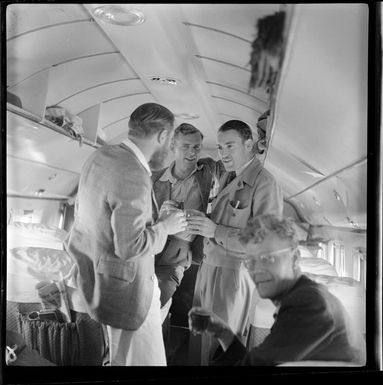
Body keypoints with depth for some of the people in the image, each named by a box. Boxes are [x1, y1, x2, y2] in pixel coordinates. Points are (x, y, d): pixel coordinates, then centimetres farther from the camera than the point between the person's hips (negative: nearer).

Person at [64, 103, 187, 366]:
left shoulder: (100, 156, 0)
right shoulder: (133, 177, -28)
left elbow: (81, 209, 12)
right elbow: (130, 246, -28)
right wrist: (164, 227, -11)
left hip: (95, 269, 9)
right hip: (126, 286, -9)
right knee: (144, 359, 8)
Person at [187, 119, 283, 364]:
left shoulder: (264, 183, -13)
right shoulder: (227, 178, 13)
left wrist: (215, 231, -23)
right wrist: (199, 222, 2)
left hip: (235, 273, -7)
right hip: (209, 266, 7)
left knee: (221, 349, 2)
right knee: (200, 339, 13)